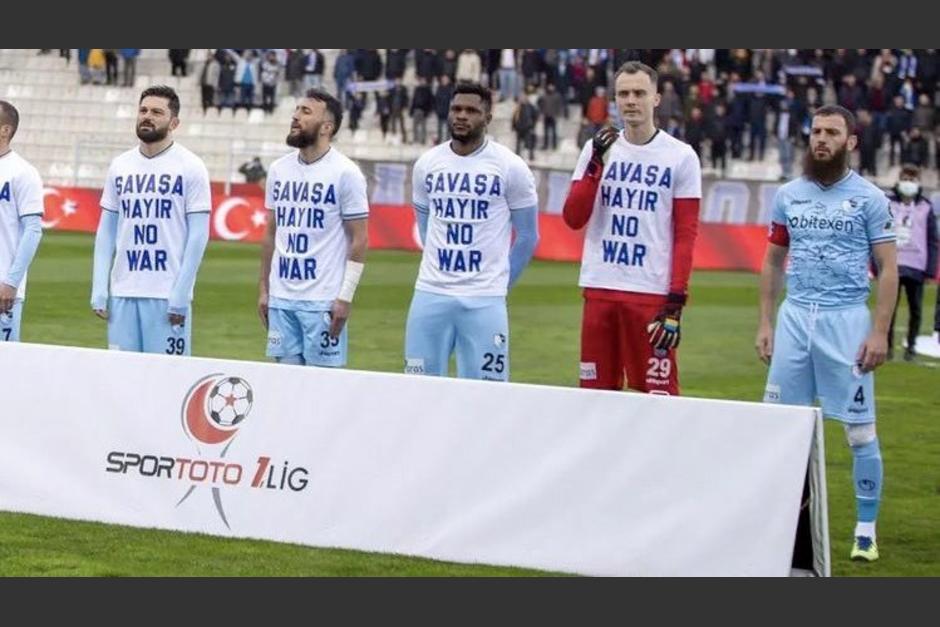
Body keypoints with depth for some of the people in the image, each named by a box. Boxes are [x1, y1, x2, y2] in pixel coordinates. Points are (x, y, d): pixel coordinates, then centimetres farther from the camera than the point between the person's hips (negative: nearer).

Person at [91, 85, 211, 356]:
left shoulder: (190, 167, -2)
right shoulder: (120, 166, 11)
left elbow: (198, 234, -5)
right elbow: (106, 231, 13)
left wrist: (180, 294, -12)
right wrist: (99, 289, 4)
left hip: (167, 296, -4)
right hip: (123, 293, 4)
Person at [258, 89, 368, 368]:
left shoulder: (345, 173, -6)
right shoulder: (279, 169, 10)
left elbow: (358, 240, -6)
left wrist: (345, 298, -12)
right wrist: (263, 289, 14)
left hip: (323, 302, -5)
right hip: (281, 299, 6)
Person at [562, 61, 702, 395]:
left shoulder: (680, 157, 0)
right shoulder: (598, 148, 9)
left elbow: (685, 236, -2)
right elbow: (573, 218, 3)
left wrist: (676, 301, -10)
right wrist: (596, 164, -9)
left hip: (653, 292, -3)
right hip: (599, 290, 3)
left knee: (658, 394, -7)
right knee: (595, 391, 6)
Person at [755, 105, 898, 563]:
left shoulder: (869, 198, -2)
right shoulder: (788, 195, 10)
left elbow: (888, 269, -3)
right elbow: (773, 262, 16)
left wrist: (880, 332, -11)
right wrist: (764, 323, 9)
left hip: (845, 319, -4)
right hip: (794, 316, 4)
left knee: (859, 428, -3)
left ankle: (866, 529, 5)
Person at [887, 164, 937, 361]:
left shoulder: (926, 208, 4)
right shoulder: (888, 205, 2)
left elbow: (932, 241, 4)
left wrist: (931, 269, -2)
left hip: (916, 268, 1)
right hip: (892, 265, -1)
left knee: (915, 309, 5)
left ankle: (911, 346, 14)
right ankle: (888, 345, 10)